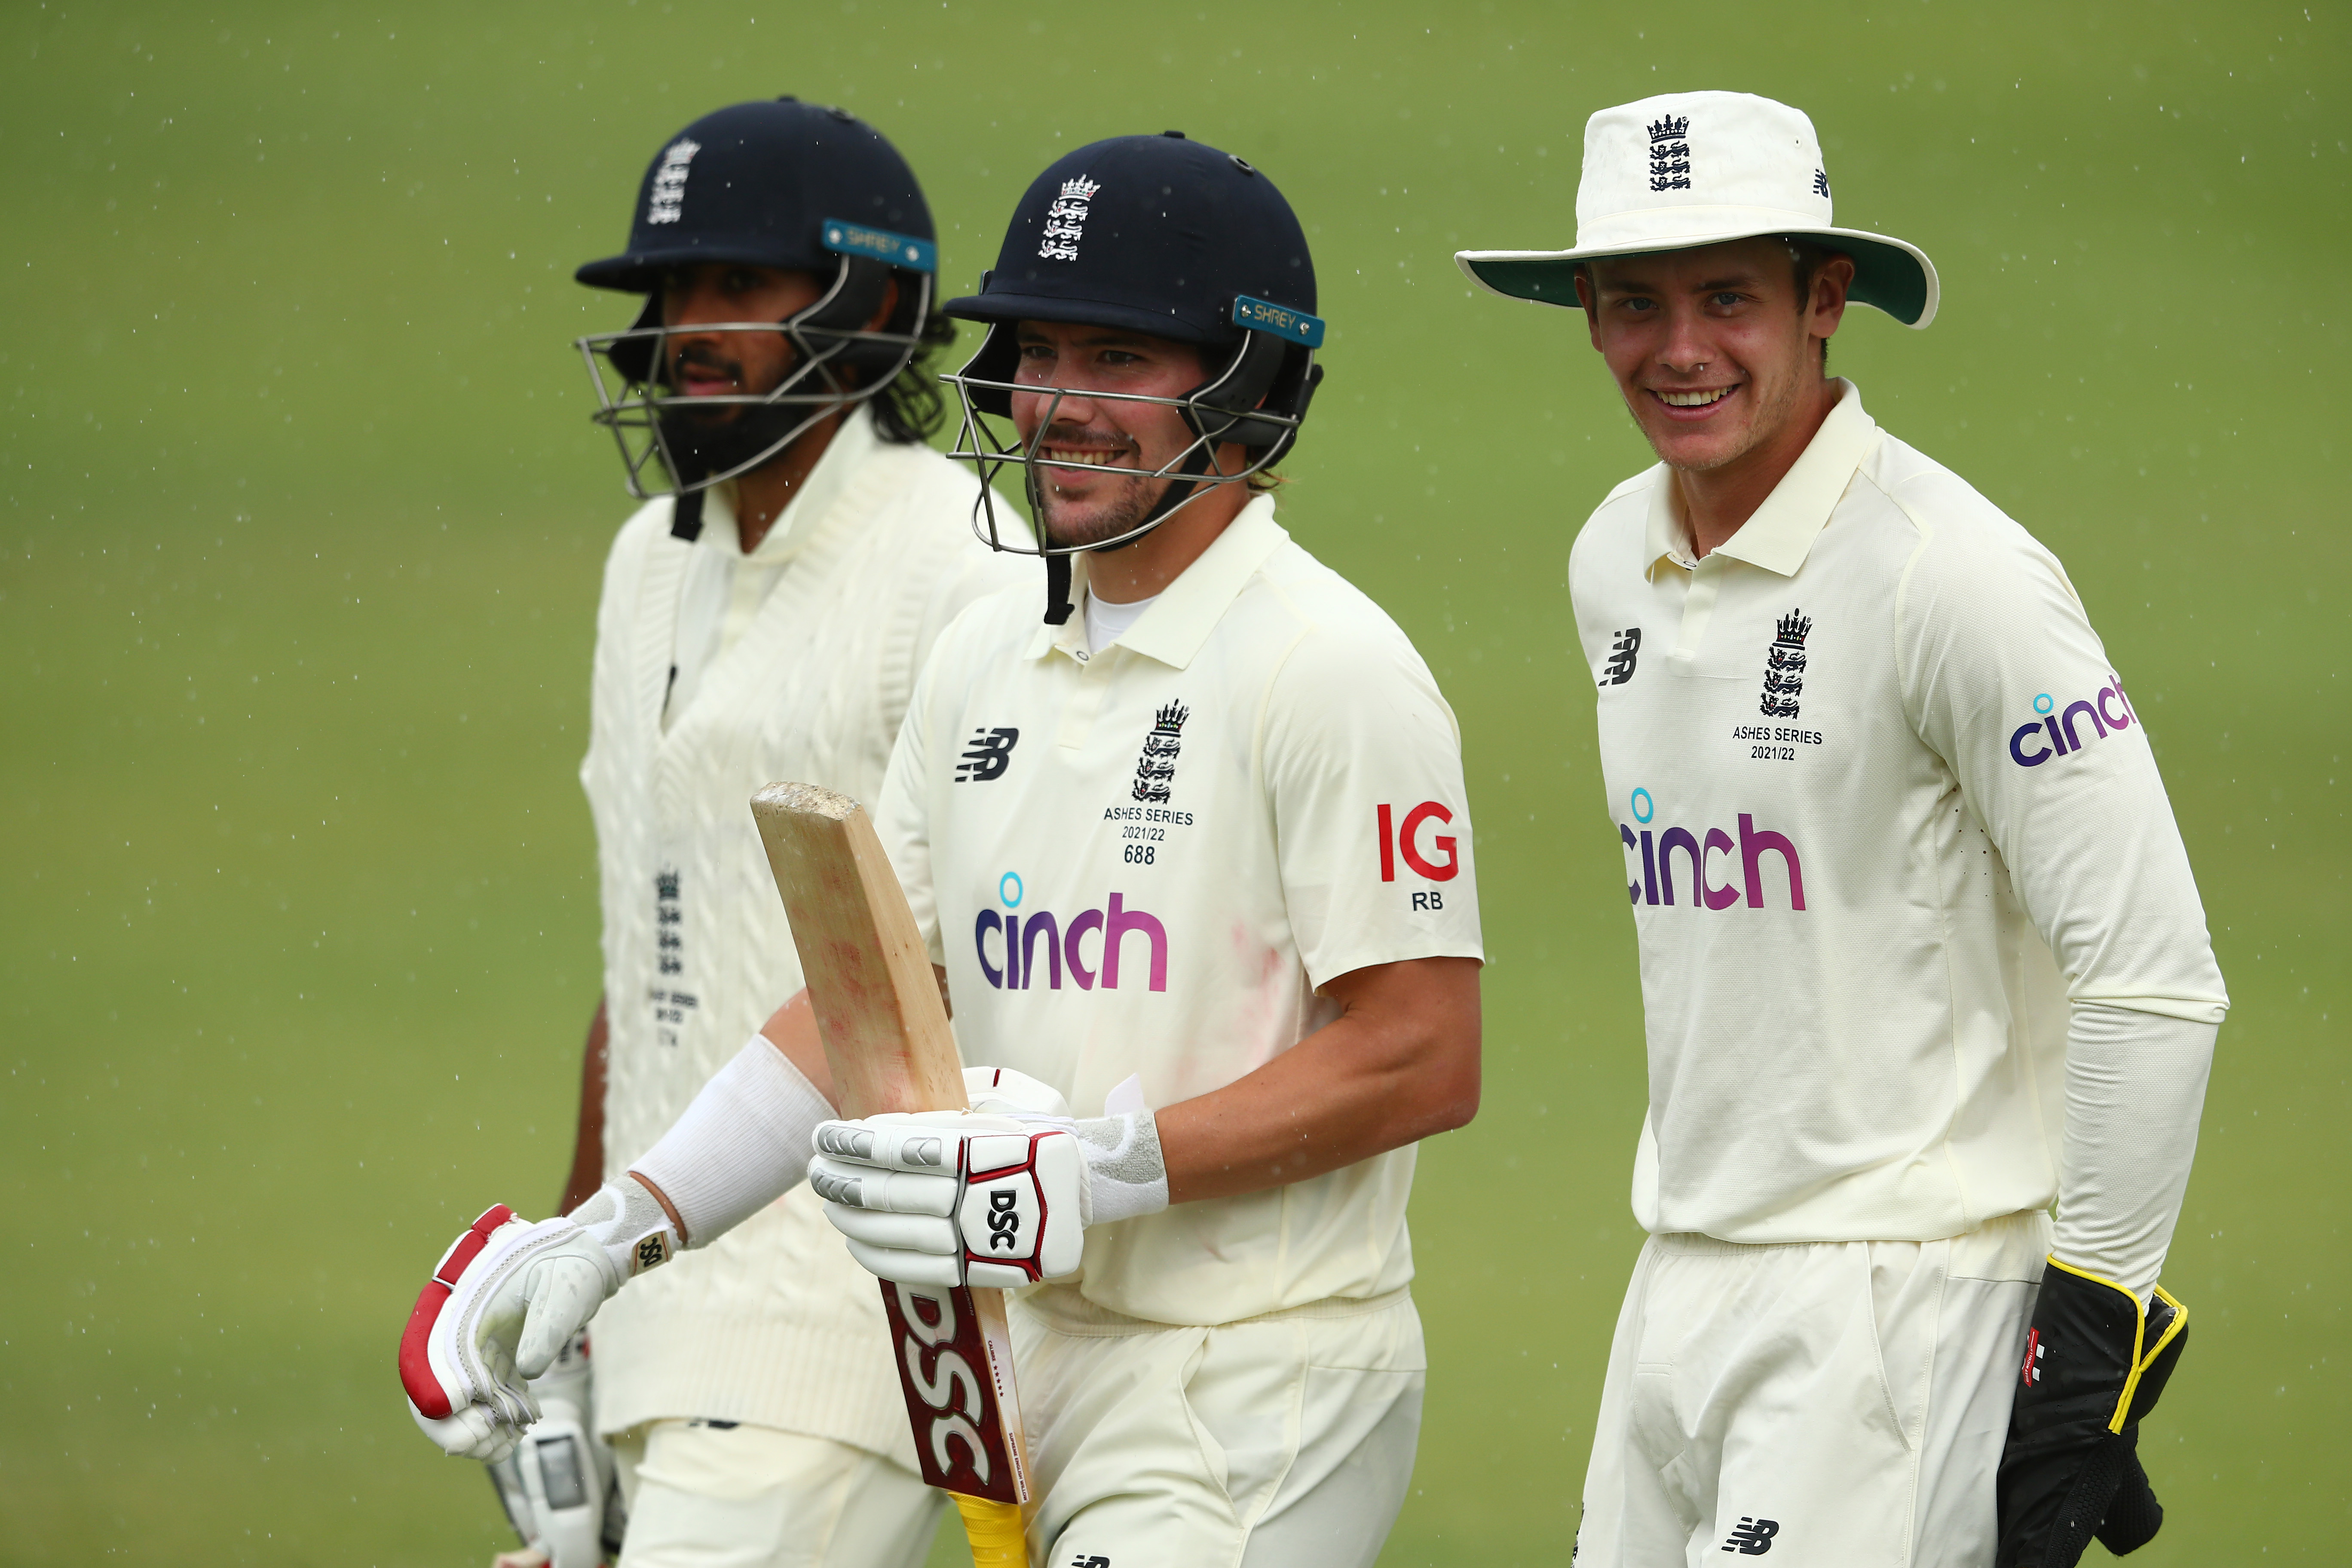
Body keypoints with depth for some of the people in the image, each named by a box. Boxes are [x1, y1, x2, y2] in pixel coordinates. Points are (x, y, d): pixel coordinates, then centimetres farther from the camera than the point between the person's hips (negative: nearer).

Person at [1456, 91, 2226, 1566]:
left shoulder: (1956, 576, -15)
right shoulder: (1615, 563, 11)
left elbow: (2156, 979, -17)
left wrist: (2087, 1343, -17)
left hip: (1909, 1286, -8)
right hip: (1684, 1281, 8)